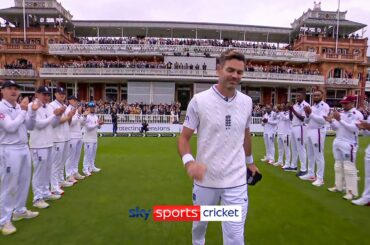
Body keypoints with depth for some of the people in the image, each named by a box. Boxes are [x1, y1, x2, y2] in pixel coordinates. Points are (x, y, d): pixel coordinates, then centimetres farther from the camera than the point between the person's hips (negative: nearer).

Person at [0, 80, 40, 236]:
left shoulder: (21, 107, 10)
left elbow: (30, 126, 10)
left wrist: (32, 112, -5)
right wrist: (23, 111, -15)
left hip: (24, 148, 8)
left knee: (24, 182, 15)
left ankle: (19, 211, 31)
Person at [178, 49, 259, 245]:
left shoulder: (247, 102, 0)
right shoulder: (199, 100, -11)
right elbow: (184, 137, -8)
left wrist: (250, 161, 25)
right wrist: (189, 161, -26)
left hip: (236, 181, 1)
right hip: (205, 179, -1)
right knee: (199, 224, 24)